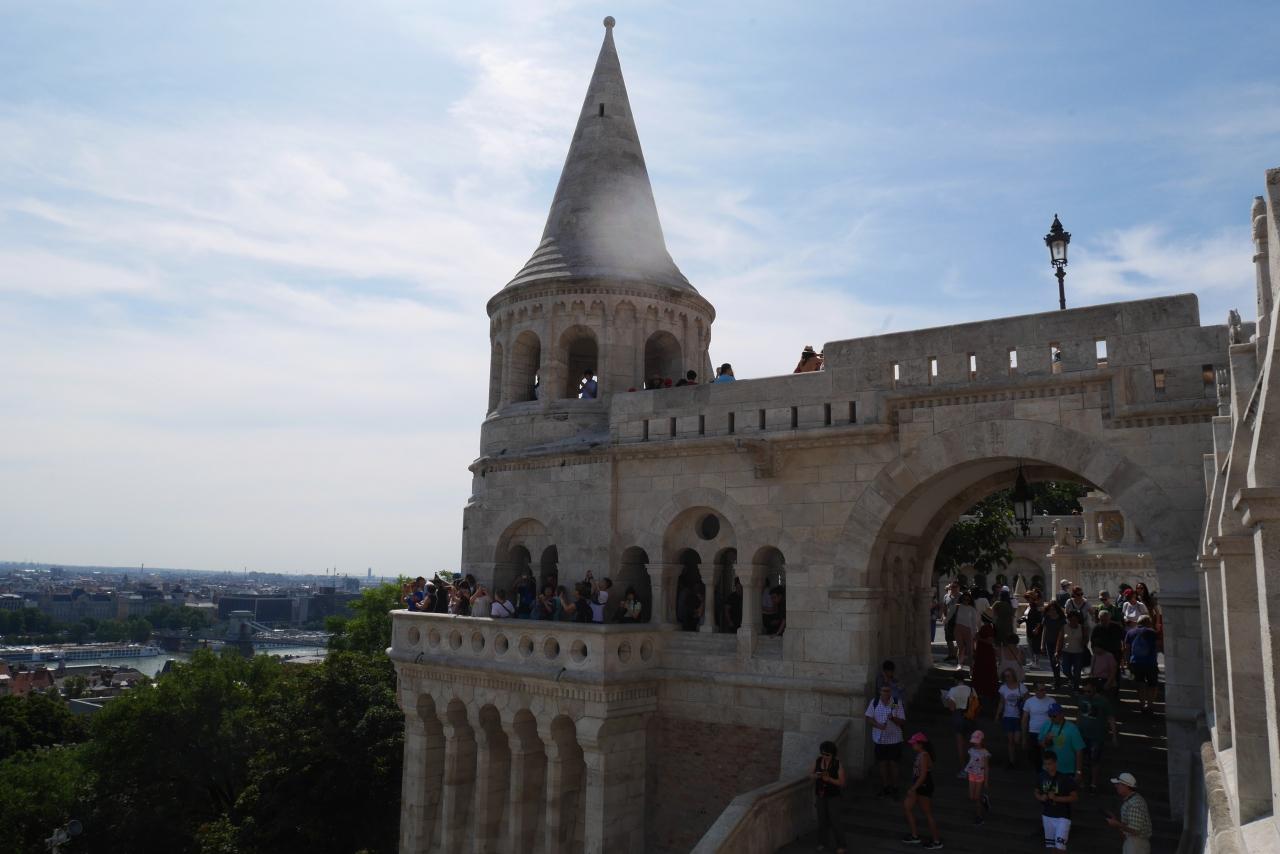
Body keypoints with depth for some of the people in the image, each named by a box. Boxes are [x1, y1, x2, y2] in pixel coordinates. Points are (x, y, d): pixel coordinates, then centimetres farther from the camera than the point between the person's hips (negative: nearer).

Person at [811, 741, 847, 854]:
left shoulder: (838, 764, -16)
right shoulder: (817, 761, -6)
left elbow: (842, 782, -14)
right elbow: (811, 775, 5)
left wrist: (829, 779, -28)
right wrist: (816, 776, -18)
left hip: (833, 796, -4)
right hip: (820, 794, 4)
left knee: (833, 819, -4)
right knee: (822, 818, 12)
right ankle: (822, 841, 29)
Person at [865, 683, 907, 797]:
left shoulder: (897, 703, -11)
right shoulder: (874, 702, -6)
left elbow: (903, 722, -9)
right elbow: (869, 719, -2)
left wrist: (893, 718, -27)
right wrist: (878, 725, -20)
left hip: (894, 739, -2)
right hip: (880, 739, 2)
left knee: (893, 764, 6)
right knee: (882, 763, 10)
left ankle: (894, 788, 23)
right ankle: (885, 787, 26)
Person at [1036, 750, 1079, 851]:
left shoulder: (1066, 778, -16)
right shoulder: (1042, 776, -2)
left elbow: (1075, 797, -13)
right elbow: (1036, 792, 11)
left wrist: (1056, 798, -23)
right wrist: (1041, 797, -12)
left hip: (1063, 816, -5)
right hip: (1047, 815, 5)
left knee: (1060, 846, -12)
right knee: (1049, 846, 14)